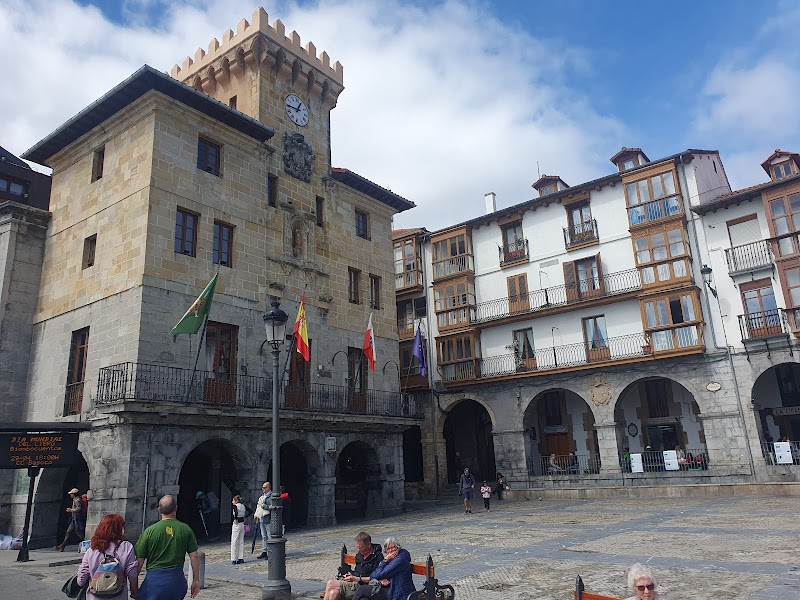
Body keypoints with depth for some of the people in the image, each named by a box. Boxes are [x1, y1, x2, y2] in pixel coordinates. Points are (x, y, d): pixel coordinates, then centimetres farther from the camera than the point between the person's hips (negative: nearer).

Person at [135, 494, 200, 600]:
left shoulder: (150, 531, -5)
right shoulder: (186, 529, 0)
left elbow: (139, 561, -2)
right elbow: (194, 557, 1)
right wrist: (196, 580, 10)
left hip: (155, 579, -3)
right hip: (178, 579, 3)